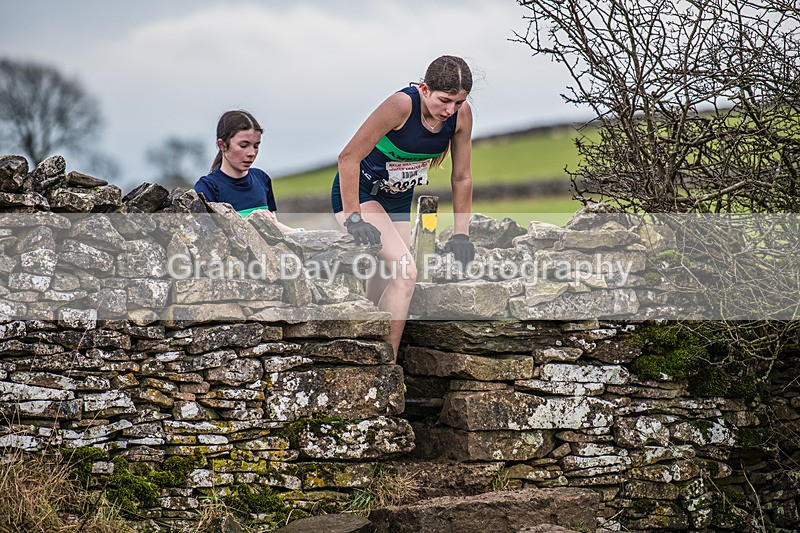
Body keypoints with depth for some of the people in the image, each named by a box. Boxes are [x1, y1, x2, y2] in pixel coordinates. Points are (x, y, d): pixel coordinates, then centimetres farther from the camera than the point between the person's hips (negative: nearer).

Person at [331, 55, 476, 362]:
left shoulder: (461, 114, -13)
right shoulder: (402, 106, -30)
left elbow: (462, 178, -1)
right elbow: (349, 158, -26)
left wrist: (460, 235, 0)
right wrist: (353, 219, -27)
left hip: (398, 200, 7)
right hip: (358, 193, -7)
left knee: (384, 287, 13)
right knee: (405, 272, -22)